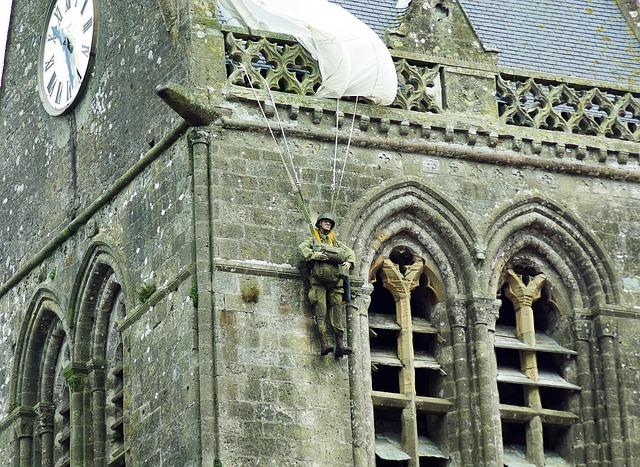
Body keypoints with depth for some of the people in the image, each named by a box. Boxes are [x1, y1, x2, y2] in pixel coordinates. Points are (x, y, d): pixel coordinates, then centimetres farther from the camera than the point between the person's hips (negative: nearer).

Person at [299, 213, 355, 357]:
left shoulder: (337, 243, 33)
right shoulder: (312, 240, 23)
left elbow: (350, 252, 24)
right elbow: (303, 248, 3)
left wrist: (349, 262, 2)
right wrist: (314, 254, -15)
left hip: (335, 278, 3)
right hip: (318, 277, -3)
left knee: (337, 306, -11)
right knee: (320, 307, -17)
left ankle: (340, 343, -20)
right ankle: (324, 342, -28)